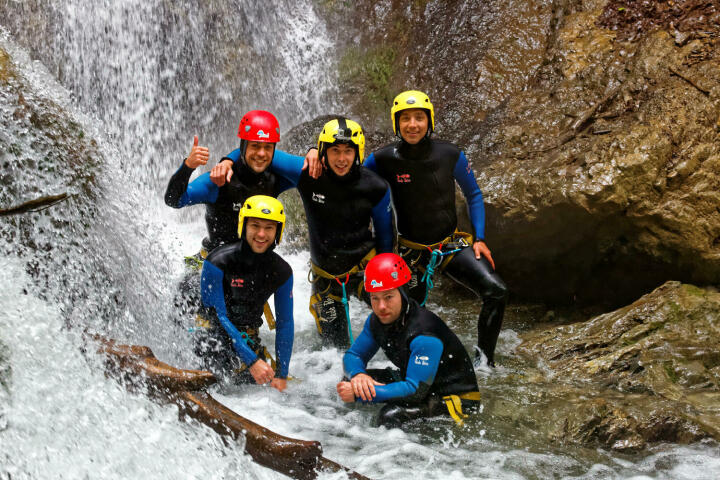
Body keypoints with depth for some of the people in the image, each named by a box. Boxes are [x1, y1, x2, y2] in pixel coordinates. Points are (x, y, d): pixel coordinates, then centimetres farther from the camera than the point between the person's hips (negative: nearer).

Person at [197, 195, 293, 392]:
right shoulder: (218, 262, -17)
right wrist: (251, 360, -23)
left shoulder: (282, 272, -3)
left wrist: (281, 375, -2)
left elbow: (285, 323, 4)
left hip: (249, 338, 6)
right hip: (213, 335, -6)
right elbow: (217, 316, -18)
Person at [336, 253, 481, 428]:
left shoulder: (425, 333, -31)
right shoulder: (377, 320, -6)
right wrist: (358, 375, -24)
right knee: (351, 381, -7)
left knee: (391, 416, -33)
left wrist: (359, 394, -35)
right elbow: (353, 355, 3)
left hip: (455, 400, -8)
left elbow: (416, 390, -34)